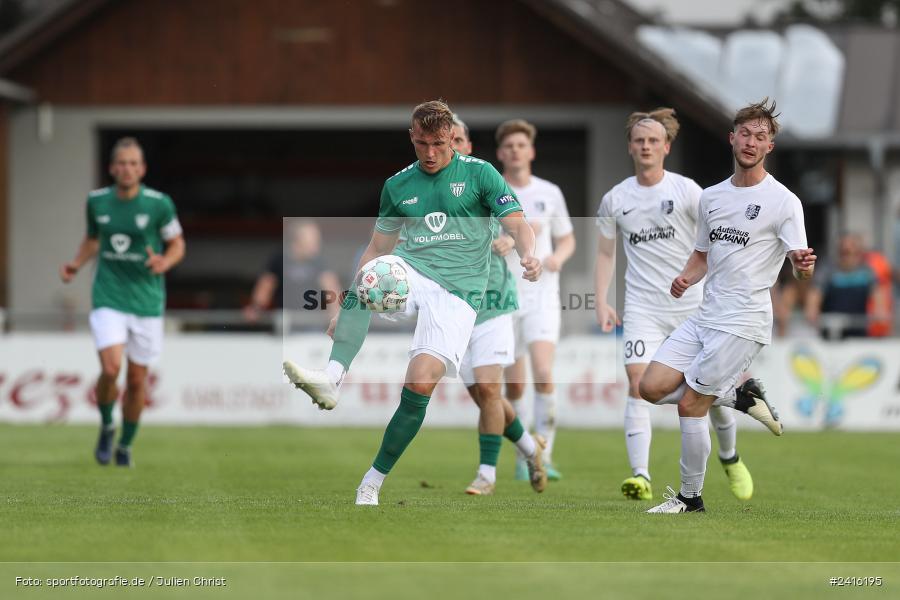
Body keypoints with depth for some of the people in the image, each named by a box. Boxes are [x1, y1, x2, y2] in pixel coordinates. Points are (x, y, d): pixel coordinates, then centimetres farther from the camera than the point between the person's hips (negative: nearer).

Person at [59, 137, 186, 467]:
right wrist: (76, 263, 2)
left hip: (146, 301, 0)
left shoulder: (159, 204, -7)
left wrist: (164, 261, -18)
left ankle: (125, 445, 28)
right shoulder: (97, 201, 1)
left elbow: (177, 244, 3)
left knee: (137, 380, 6)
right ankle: (106, 426, 11)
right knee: (110, 369, -18)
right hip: (108, 300, 0)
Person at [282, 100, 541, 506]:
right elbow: (378, 248, 20)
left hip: (458, 290, -3)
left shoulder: (479, 174, 4)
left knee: (421, 383, -19)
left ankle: (372, 483, -6)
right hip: (410, 272, 3)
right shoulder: (398, 185, 14)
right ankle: (331, 380, -45)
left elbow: (517, 225, -2)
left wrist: (527, 255, -24)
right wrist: (357, 286, 4)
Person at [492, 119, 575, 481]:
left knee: (543, 375, -18)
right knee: (515, 386, 5)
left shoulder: (550, 193, 6)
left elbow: (567, 240, 16)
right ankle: (523, 456, 23)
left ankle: (544, 458, -14)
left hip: (542, 296, 0)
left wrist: (558, 257, -7)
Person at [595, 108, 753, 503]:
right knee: (638, 383, -16)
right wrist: (601, 303, 5)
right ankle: (640, 476, -21)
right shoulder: (615, 199, 5)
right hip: (642, 305, 1)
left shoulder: (686, 190, -3)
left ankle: (730, 458, 32)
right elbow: (606, 253, 15)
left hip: (692, 303, -1)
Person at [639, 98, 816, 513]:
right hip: (705, 318, 7)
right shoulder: (711, 197, 12)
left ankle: (691, 497, 10)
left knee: (690, 406, -7)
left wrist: (804, 265, -37)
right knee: (651, 388, -3)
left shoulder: (783, 202, -8)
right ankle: (741, 396, 14)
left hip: (743, 323, -7)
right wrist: (685, 279, 1)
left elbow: (802, 270, -12)